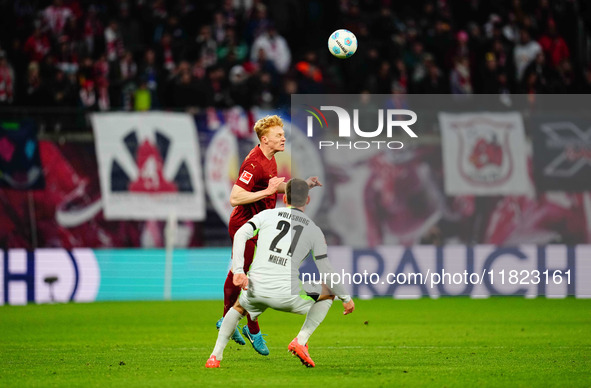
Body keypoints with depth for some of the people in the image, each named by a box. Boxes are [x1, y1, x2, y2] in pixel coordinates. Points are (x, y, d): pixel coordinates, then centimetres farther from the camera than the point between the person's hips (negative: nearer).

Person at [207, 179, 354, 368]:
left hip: (255, 290, 2)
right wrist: (345, 297, 23)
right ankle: (301, 340, 6)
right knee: (327, 294, 24)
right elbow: (325, 272, 10)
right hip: (287, 294, -2)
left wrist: (238, 270, -11)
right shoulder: (314, 231, 12)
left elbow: (240, 234, -3)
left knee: (238, 308, 37)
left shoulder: (267, 214, 14)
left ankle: (216, 356, 19)